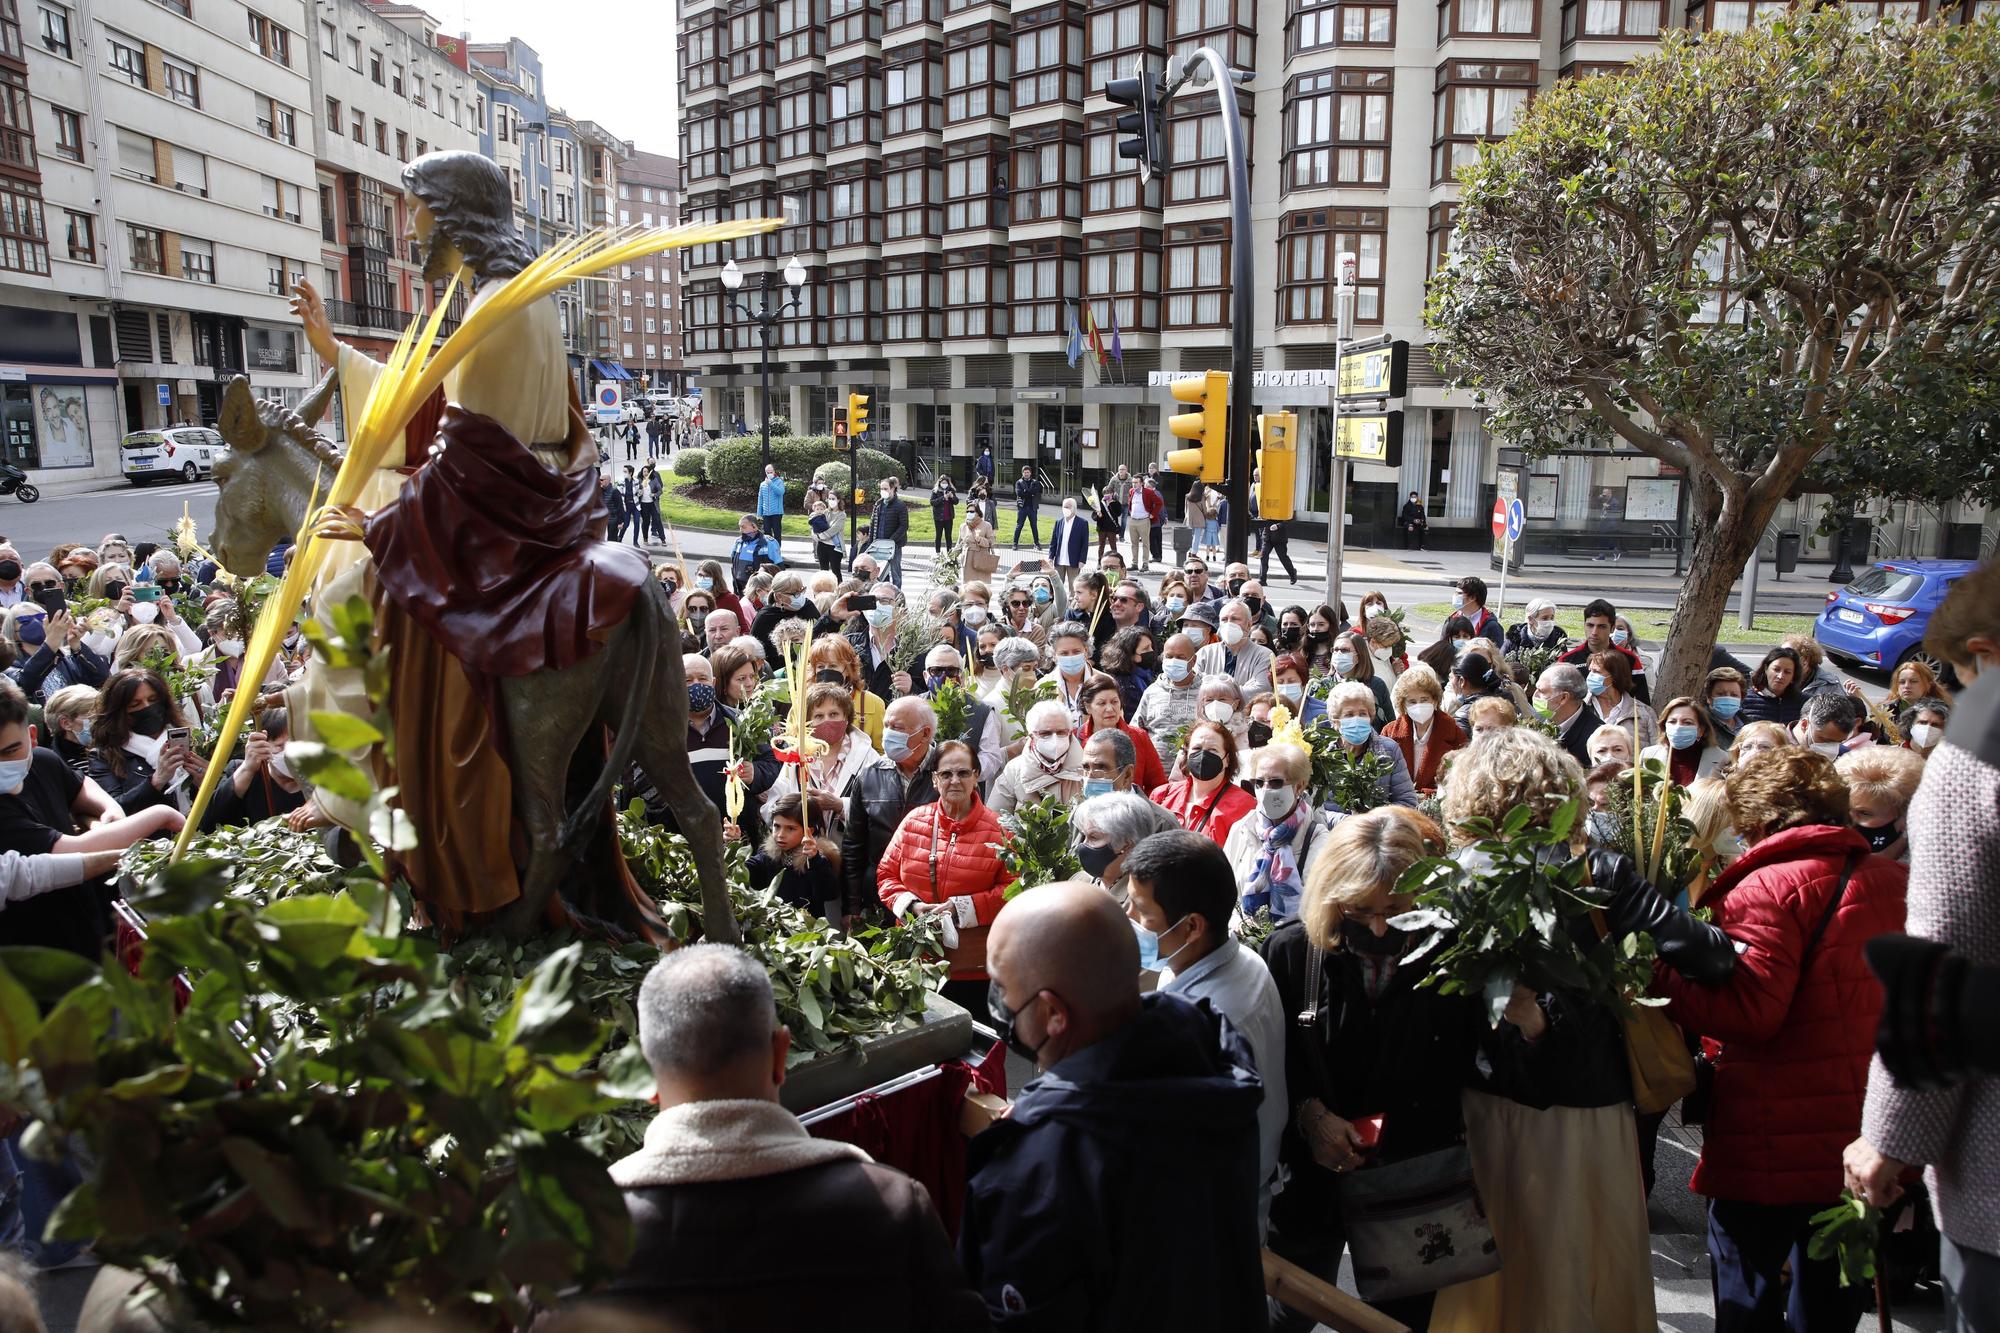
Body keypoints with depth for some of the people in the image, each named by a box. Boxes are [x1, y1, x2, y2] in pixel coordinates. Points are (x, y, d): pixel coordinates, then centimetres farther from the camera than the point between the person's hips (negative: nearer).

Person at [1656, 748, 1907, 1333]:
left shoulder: (1771, 886, -19)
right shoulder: (1892, 879, 5)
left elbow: (1747, 1010, -25)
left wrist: (1659, 980, -15)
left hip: (1775, 1139, -7)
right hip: (1862, 1131, 7)